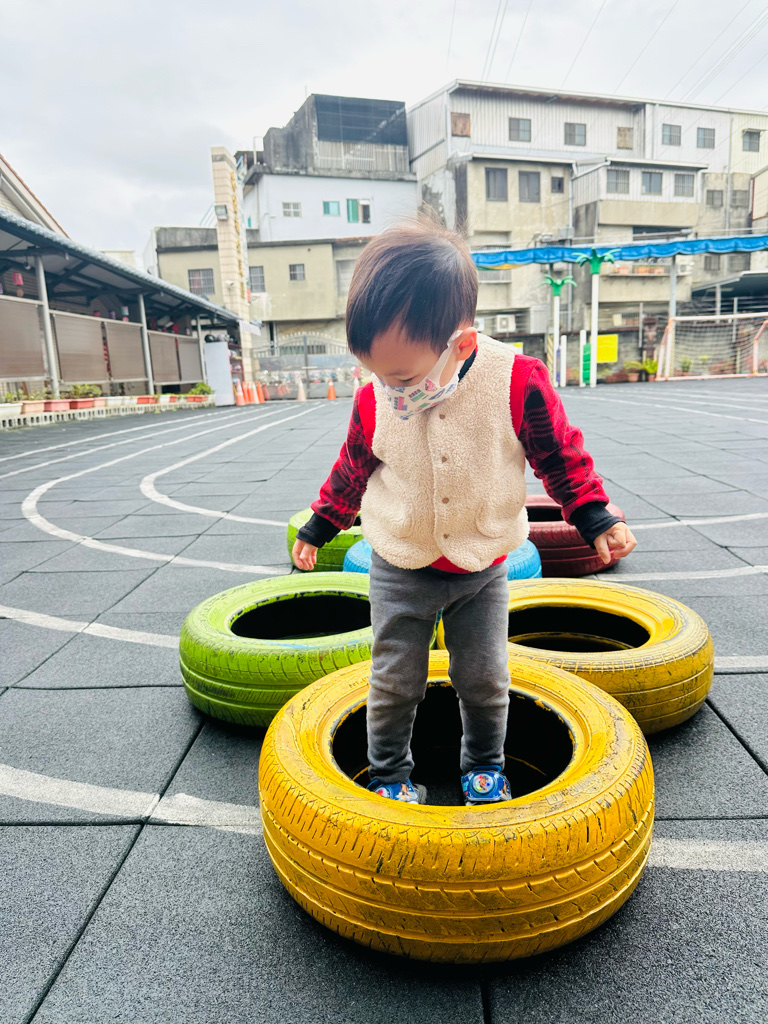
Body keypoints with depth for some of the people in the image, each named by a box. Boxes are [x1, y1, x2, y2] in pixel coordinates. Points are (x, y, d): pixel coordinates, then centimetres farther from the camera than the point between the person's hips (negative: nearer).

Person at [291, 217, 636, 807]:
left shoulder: (518, 383, -20)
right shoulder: (374, 401, -14)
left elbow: (561, 455, -6)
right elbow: (353, 470, 4)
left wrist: (596, 519, -8)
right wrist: (319, 527, 11)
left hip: (483, 568, 0)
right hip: (400, 571, 1)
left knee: (484, 678, 13)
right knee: (394, 680, 9)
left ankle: (485, 764, 40)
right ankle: (389, 772, 33)